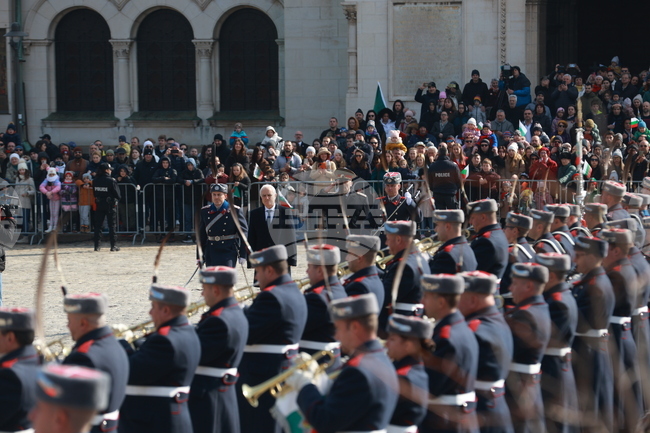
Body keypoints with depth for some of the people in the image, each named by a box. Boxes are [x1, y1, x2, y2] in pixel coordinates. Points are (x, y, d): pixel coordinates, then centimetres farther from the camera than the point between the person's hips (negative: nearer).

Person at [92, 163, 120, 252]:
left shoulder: (95, 181, 1)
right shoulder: (111, 181, -13)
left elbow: (94, 193, 7)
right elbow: (117, 194, -10)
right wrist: (116, 200, 8)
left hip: (99, 205, 4)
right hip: (110, 205, -4)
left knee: (98, 225, 9)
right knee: (112, 225, 3)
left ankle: (96, 246, 8)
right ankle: (113, 245, 3)